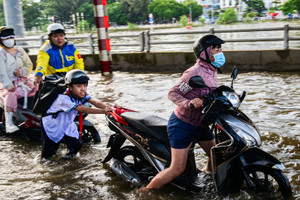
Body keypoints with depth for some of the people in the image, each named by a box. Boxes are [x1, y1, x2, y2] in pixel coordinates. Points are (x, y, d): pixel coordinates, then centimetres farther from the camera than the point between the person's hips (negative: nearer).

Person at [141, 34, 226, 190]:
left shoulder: (212, 71, 7)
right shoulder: (195, 72, -22)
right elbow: (172, 93, -24)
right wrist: (189, 103, -40)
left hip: (200, 124, 9)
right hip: (183, 125, -9)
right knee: (177, 169, -9)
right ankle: (145, 192, 5)